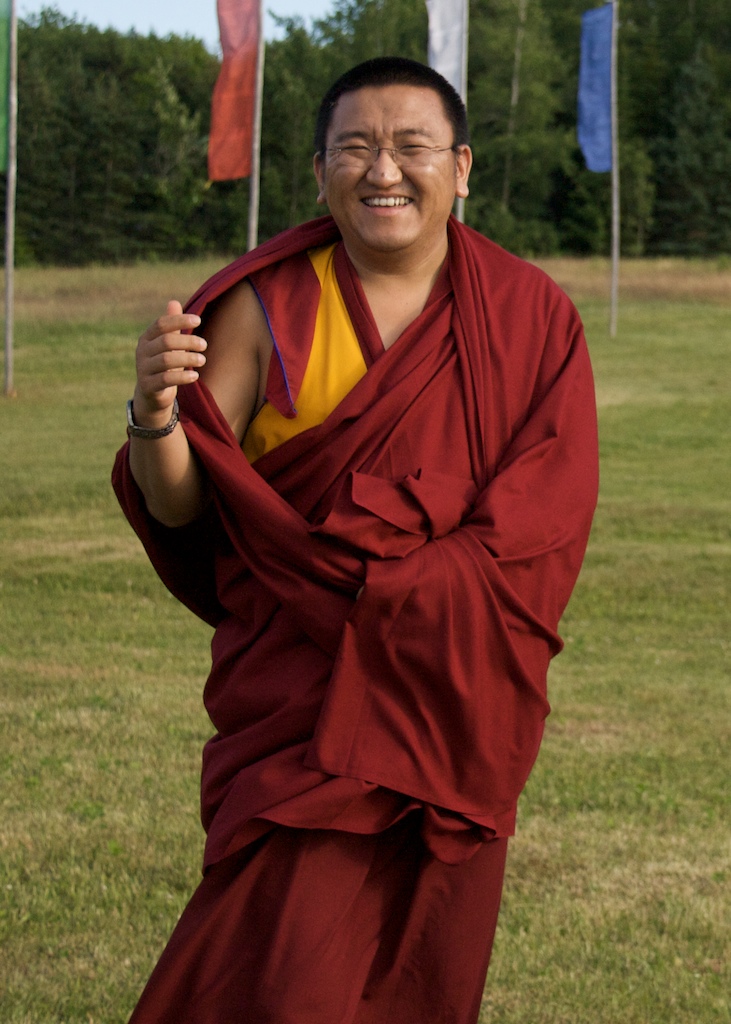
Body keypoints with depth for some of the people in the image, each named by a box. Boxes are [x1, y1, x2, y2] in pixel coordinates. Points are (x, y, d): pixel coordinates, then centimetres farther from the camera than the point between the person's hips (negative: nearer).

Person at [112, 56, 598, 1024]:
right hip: (300, 683, -2)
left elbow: (549, 513, -4)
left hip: (458, 700, 2)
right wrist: (156, 417, -28)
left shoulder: (531, 317, 2)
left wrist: (402, 588, -17)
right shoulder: (267, 308, -3)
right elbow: (180, 506, -6)